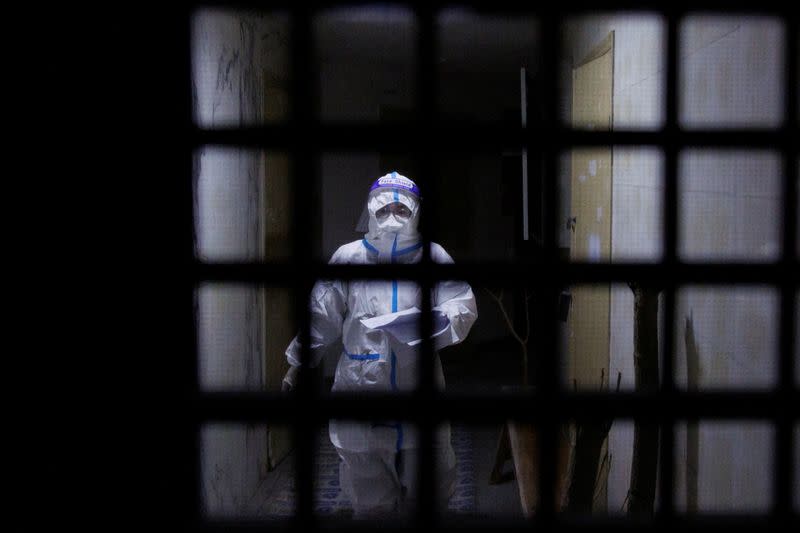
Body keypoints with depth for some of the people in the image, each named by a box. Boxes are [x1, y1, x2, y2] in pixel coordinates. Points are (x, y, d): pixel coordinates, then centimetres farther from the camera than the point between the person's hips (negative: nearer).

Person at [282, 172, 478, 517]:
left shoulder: (433, 258, 3)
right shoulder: (348, 258, 4)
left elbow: (464, 308, -4)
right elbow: (322, 316, 11)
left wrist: (435, 322, -25)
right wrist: (298, 364, 14)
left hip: (420, 393, 0)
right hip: (362, 391, 0)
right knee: (371, 500, 8)